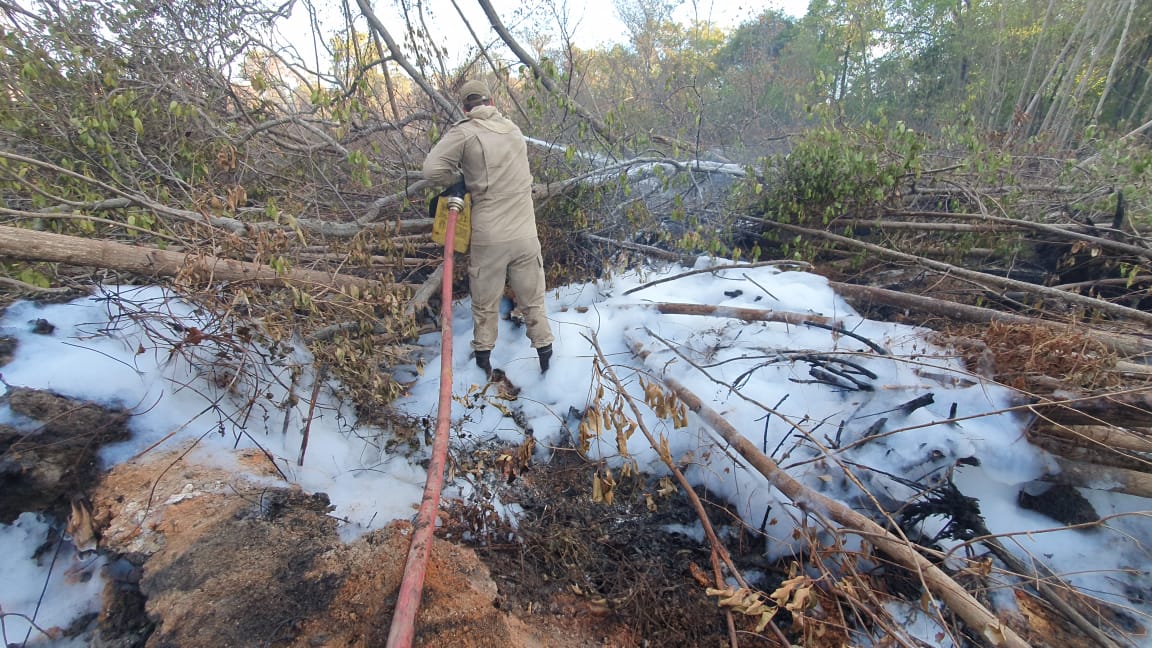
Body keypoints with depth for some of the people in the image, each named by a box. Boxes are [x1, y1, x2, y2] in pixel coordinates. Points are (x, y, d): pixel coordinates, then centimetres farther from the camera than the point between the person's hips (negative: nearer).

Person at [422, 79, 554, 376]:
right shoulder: (514, 129, 9)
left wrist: (460, 178, 1)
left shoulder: (464, 132, -6)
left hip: (488, 237, -3)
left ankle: (483, 357, 25)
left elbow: (432, 169, -15)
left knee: (485, 303, 13)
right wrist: (475, 175, 10)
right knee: (533, 300, 15)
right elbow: (509, 172, 8)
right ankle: (545, 353, 22)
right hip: (525, 234, 3)